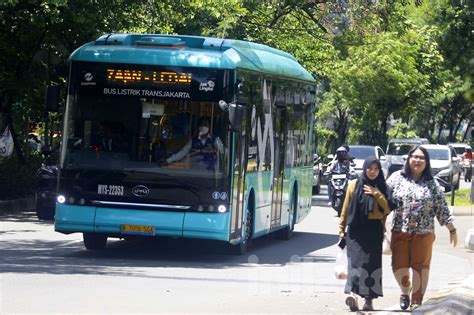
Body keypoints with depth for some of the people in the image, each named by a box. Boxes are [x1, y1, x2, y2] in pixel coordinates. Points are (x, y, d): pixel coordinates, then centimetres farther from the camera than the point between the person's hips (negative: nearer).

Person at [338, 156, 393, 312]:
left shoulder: (382, 188, 9)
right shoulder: (354, 185, 8)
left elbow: (387, 209, -2)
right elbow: (345, 209, 11)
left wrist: (377, 194, -10)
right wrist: (341, 229, 10)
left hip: (374, 230, 1)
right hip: (355, 229, -1)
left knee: (372, 262, 0)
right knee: (356, 260, -13)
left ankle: (369, 300, 4)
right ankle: (353, 293, -25)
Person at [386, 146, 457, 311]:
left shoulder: (432, 184, 3)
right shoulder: (397, 178, 1)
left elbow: (442, 208, 6)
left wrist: (452, 230, 7)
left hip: (423, 233, 0)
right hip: (400, 232, 0)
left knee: (420, 267, 3)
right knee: (399, 266, 3)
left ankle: (417, 301, 13)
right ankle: (405, 291, 31)